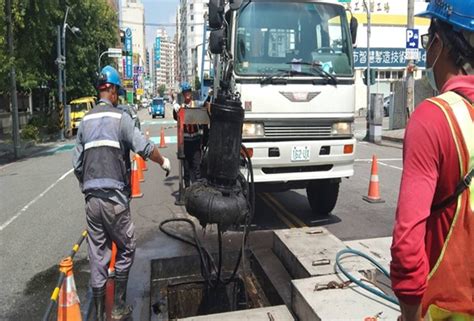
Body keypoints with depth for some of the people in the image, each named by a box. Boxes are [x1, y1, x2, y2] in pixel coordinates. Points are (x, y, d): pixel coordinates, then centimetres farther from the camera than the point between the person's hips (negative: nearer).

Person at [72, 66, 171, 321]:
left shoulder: (85, 121, 11)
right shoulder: (120, 117, -4)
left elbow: (77, 165, 12)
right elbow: (144, 148, -10)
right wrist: (163, 161, 8)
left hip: (91, 199, 5)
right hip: (115, 198, -5)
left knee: (97, 257, 11)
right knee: (125, 249, 12)